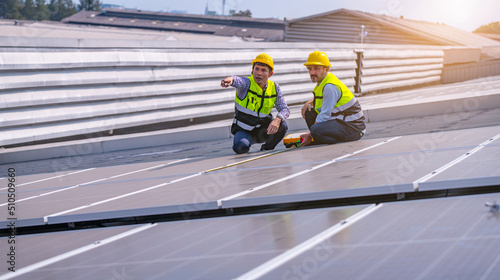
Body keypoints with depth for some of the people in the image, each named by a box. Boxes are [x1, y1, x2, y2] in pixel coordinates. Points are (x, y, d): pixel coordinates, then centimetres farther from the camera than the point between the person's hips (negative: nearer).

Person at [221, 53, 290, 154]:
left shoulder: (274, 88, -4)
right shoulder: (247, 83, -17)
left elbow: (284, 109, -9)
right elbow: (238, 81, -41)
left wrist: (277, 119, -33)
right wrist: (231, 79, -67)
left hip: (262, 130, 3)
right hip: (244, 130, -3)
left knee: (282, 126, -25)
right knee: (241, 147, -32)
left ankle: (267, 148, 4)